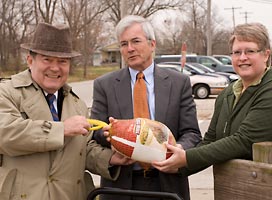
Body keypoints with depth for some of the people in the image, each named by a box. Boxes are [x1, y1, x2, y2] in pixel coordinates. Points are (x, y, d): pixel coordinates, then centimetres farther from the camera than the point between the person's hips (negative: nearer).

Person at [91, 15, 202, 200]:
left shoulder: (179, 82, 1)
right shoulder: (104, 85, 1)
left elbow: (191, 133, -2)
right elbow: (95, 133, 0)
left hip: (168, 183, 0)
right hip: (121, 185, 0)